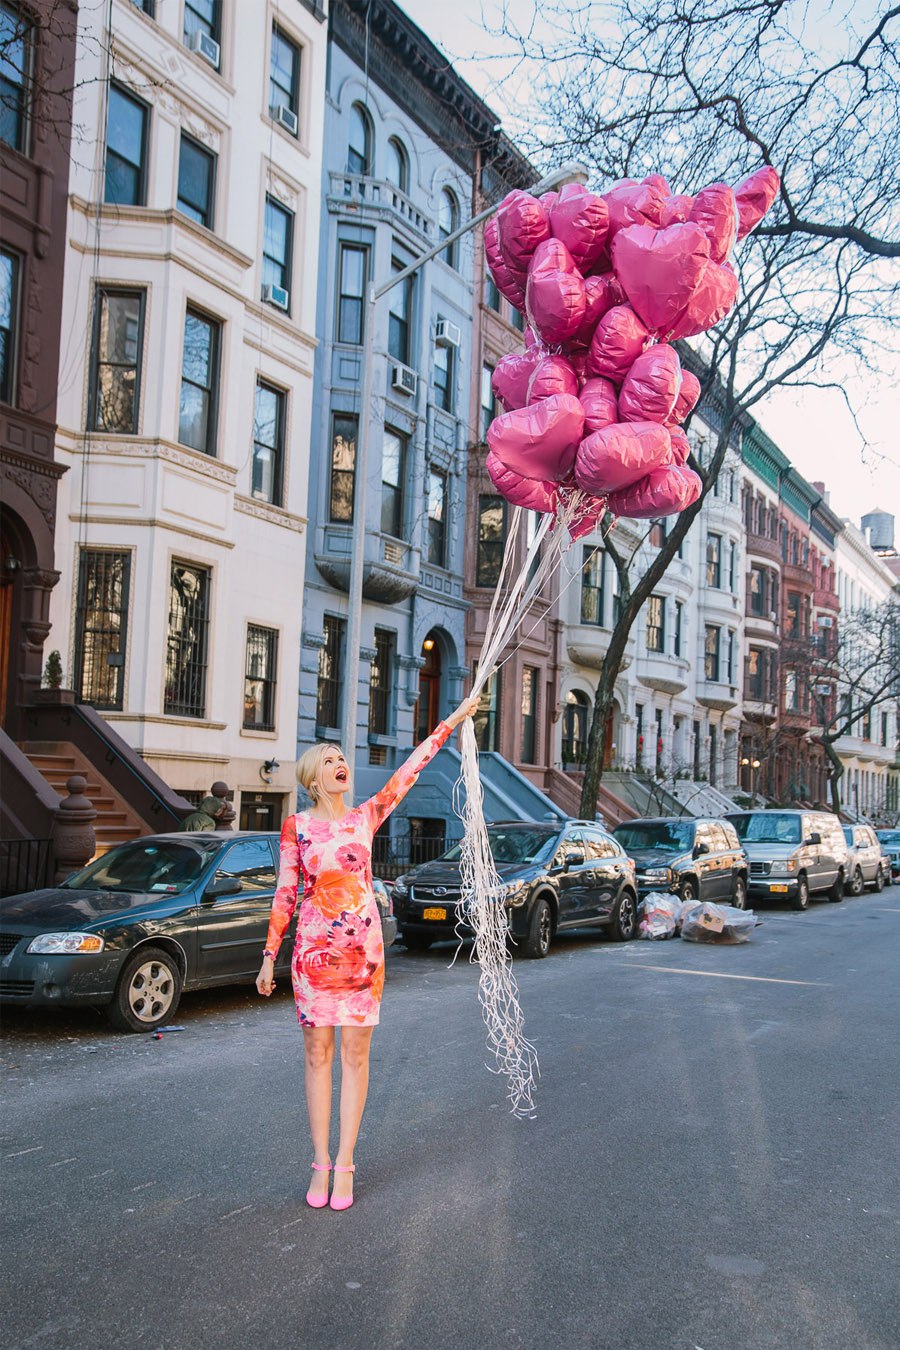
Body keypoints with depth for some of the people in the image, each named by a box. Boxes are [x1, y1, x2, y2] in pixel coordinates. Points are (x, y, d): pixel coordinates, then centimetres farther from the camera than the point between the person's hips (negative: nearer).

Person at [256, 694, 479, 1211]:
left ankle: (345, 1164, 11)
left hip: (363, 949, 1)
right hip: (314, 949, -1)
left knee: (355, 1055, 3)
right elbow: (286, 894, 3)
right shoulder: (296, 826, 1)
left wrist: (452, 721, -3)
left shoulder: (366, 817, 4)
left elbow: (410, 769, 0)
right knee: (317, 1055, 5)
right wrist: (269, 956, 2)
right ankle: (321, 1164, 13)